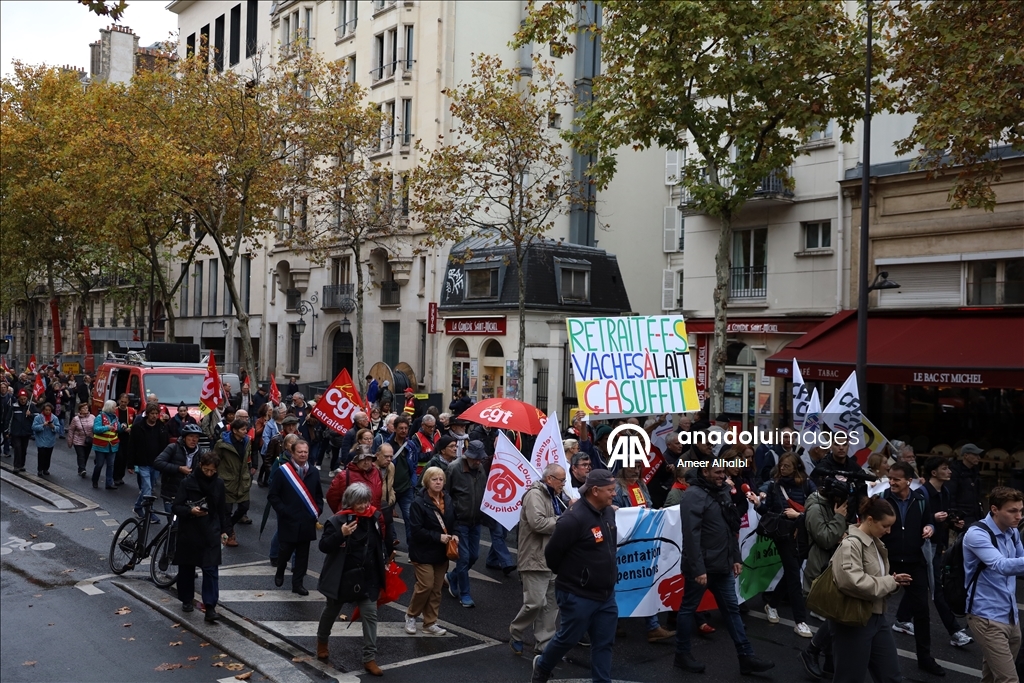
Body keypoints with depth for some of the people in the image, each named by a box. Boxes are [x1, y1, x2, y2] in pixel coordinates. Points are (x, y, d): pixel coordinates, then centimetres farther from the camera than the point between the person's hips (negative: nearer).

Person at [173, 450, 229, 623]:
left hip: (211, 533, 1)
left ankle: (210, 607, -7)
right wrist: (190, 510, -26)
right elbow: (176, 507, -8)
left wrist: (223, 530, 13)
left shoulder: (219, 484, 3)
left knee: (211, 570, -7)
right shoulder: (187, 483, -8)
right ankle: (187, 600, 31)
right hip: (188, 533, -1)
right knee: (186, 568, 12)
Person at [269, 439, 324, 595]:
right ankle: (280, 573, 36)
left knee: (302, 554, 7)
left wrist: (317, 511, 3)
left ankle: (297, 583, 17)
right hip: (288, 521, -3)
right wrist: (283, 511, -13)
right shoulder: (283, 471, -6)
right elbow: (273, 496, -5)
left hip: (307, 522, 3)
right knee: (285, 550, 7)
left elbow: (319, 496, 17)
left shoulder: (314, 472, 7)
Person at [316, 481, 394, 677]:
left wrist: (387, 559, -2)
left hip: (368, 577, 2)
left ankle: (369, 658, 5)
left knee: (370, 614, -2)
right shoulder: (337, 520, -16)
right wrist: (341, 534, -31)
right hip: (342, 577, -2)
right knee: (332, 610, 20)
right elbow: (324, 546, -17)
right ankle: (322, 641, 48)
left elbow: (383, 542, 10)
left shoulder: (376, 517, -5)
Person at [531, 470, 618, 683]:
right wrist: (569, 575, 1)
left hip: (606, 594, 7)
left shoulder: (609, 512, 2)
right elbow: (551, 554, -16)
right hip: (578, 595, -7)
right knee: (567, 639, 11)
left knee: (604, 643, 11)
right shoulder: (573, 518, -25)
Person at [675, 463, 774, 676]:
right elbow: (691, 535, -22)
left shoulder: (722, 492, 11)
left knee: (731, 609, 11)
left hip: (722, 565, 8)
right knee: (689, 608, 6)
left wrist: (735, 558, 15)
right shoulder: (694, 495, -17)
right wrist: (697, 569, -23)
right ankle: (682, 654, 19)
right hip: (702, 567, -8)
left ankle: (746, 657, 16)